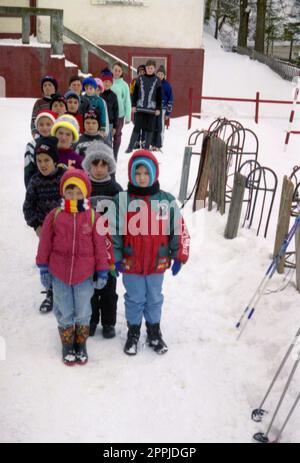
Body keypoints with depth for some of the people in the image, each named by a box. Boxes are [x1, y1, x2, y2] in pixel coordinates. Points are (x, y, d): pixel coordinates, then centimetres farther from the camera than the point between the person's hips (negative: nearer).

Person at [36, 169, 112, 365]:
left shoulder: (93, 217, -11)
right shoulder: (54, 216, -8)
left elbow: (100, 246, -4)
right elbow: (45, 244, 1)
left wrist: (103, 272, -1)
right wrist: (44, 269, 4)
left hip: (84, 276, -1)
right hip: (59, 275, 1)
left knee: (83, 313, 15)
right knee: (64, 313, 15)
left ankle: (81, 344, 36)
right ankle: (68, 345, 35)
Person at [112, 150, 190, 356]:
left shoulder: (167, 200, -6)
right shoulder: (121, 200, -9)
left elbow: (180, 229, 0)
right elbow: (113, 232, -5)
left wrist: (179, 256, 1)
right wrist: (115, 259, -4)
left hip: (158, 262, 1)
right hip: (130, 263, -1)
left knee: (154, 298, 17)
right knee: (135, 299, 14)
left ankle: (154, 332, 36)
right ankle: (133, 332, 33)